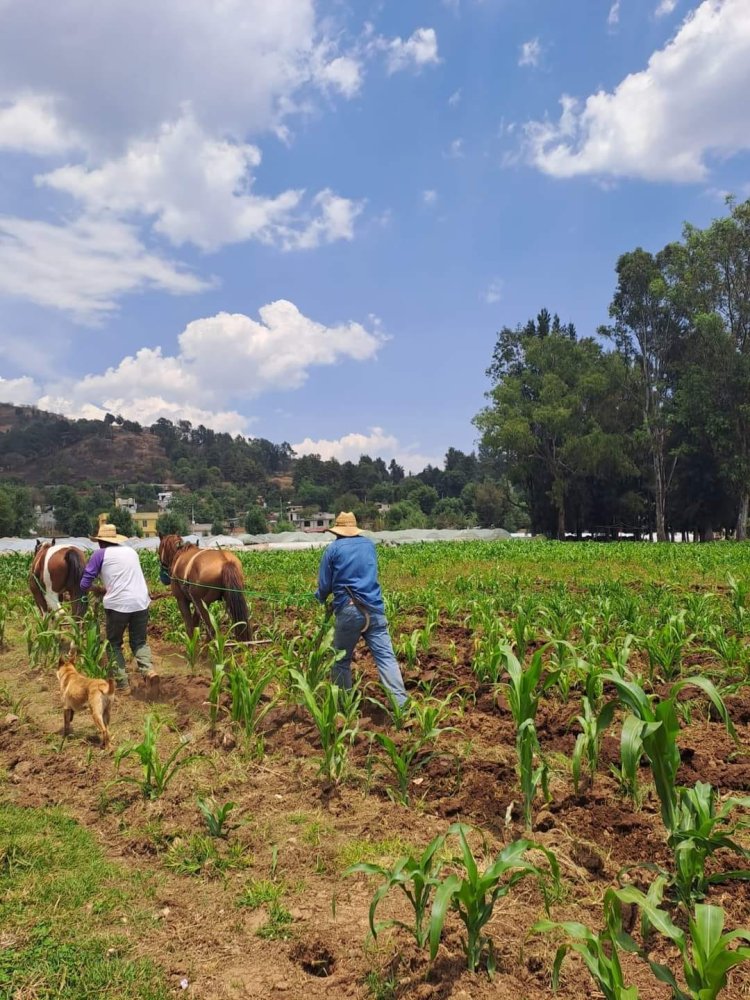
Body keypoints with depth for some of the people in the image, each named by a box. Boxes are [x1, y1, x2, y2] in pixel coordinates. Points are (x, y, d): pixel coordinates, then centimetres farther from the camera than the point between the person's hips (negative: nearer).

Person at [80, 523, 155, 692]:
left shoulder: (100, 554, 3)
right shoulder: (131, 551, 18)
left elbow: (85, 583, 5)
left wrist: (87, 592, 27)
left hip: (118, 604, -4)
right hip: (141, 602, 4)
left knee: (114, 643, 14)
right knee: (139, 641, 17)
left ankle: (122, 683, 8)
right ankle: (148, 669, -9)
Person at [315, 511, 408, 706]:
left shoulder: (333, 548, 1)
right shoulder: (369, 545, 15)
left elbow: (325, 584, 5)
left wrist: (321, 598, 26)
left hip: (349, 610, -3)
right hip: (374, 609, 3)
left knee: (341, 660, 11)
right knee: (385, 656, -3)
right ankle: (400, 704, -11)